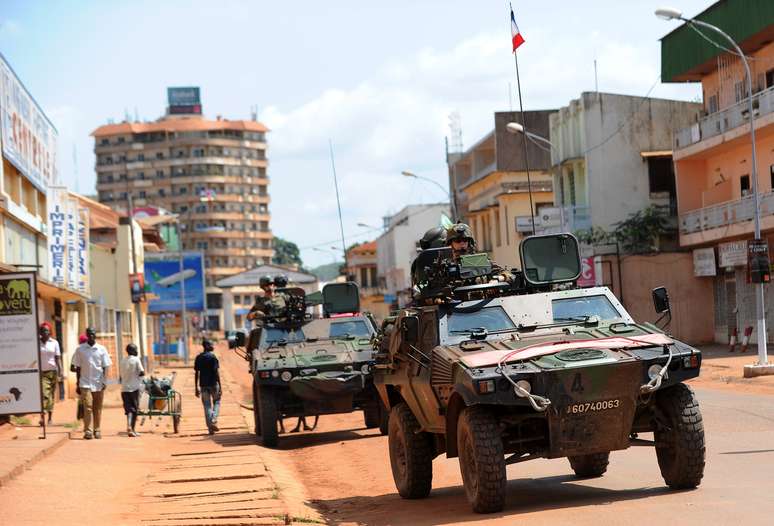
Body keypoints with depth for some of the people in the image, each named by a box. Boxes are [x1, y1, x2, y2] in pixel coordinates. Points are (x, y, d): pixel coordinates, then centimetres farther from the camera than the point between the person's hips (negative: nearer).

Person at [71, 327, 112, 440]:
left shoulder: (102, 349, 5)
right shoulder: (80, 349, 4)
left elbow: (105, 367, 5)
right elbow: (78, 368, 7)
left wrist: (104, 382, -6)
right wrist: (78, 384, 5)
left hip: (99, 384, 1)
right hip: (85, 383, -1)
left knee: (97, 408, 5)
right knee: (87, 406, -11)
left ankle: (97, 430, 12)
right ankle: (87, 431, -12)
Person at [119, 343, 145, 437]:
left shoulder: (123, 361, 9)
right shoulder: (136, 360, -6)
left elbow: (121, 376, 15)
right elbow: (142, 372, -13)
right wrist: (138, 375, 6)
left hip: (124, 388, 4)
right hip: (134, 387, -4)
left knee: (128, 409, 1)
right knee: (134, 409, 7)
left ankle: (129, 426, -21)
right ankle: (132, 429, 10)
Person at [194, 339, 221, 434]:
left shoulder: (198, 358, 6)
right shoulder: (213, 357, -8)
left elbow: (196, 373, 6)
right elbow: (217, 372, -12)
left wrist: (196, 388, 11)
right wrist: (220, 386, -9)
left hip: (203, 385, 4)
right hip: (213, 383, -4)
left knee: (207, 406, 7)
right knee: (216, 402, 15)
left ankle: (210, 427, 4)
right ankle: (213, 421, -4)